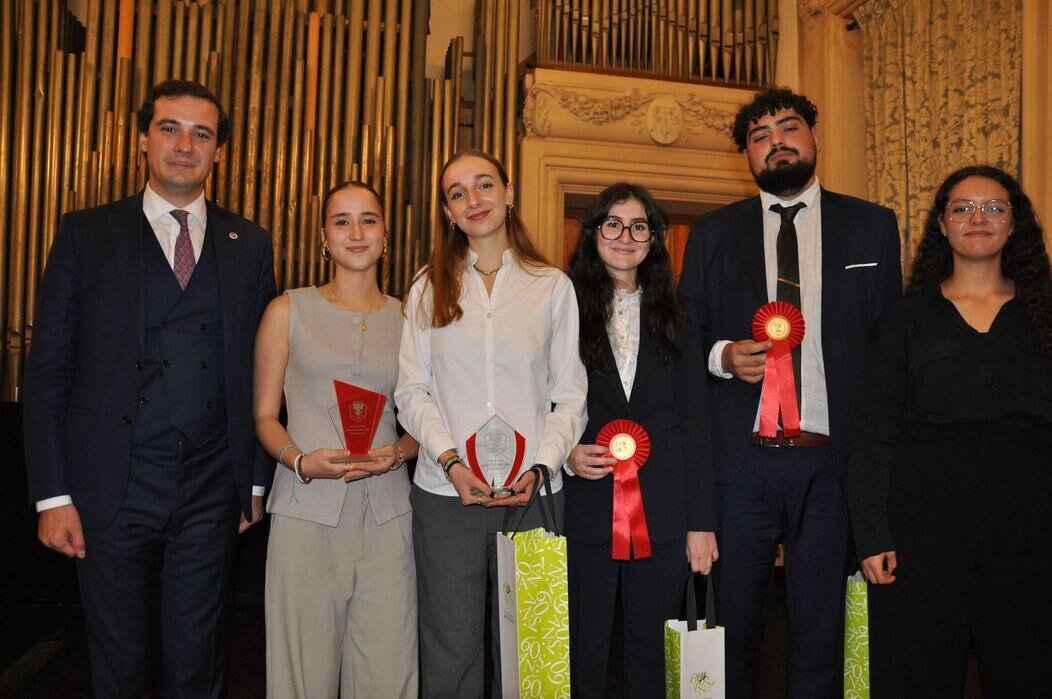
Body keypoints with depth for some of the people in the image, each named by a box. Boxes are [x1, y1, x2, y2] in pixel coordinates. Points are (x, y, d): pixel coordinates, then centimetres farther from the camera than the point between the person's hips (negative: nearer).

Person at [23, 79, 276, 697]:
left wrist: (256, 480, 5)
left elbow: (261, 372, 7)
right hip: (113, 486, -1)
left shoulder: (249, 245, 6)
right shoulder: (86, 235, 2)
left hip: (211, 490, 1)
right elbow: (48, 372, 0)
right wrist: (53, 494, -5)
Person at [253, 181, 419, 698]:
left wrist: (400, 451, -7)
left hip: (386, 510, 2)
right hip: (307, 509, -1)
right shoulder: (287, 311, 5)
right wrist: (301, 461, -13)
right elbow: (264, 416, 6)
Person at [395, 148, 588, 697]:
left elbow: (569, 395, 5)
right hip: (445, 493, 0)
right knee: (449, 651, 6)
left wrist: (541, 466, -10)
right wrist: (450, 461, -11)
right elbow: (412, 391, 4)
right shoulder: (428, 288, 9)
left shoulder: (553, 287, 7)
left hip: (533, 494, 0)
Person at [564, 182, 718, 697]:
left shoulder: (676, 321, 8)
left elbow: (696, 424, 5)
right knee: (585, 654, 8)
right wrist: (567, 455, -14)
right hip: (586, 508, -1)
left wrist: (702, 521, 0)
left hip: (662, 515, 2)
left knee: (649, 650, 13)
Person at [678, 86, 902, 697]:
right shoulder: (713, 234, 9)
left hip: (833, 462, 0)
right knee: (732, 629, 10)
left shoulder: (873, 226, 8)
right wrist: (723, 356, -11)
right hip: (740, 461, 0)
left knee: (822, 634, 11)